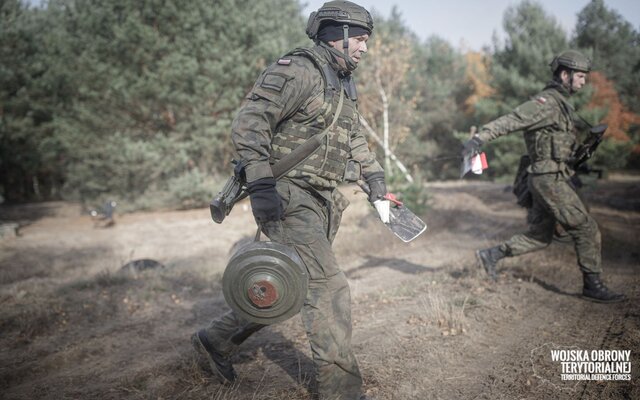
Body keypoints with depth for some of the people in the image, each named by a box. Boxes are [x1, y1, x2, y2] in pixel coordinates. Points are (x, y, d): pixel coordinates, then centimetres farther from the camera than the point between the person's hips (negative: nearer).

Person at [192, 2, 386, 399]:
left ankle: (217, 339, 31)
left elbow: (354, 135, 33)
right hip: (288, 199, -10)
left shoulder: (342, 86, 18)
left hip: (320, 203, 10)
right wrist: (261, 183, -27)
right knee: (329, 287, -12)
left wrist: (374, 174, 23)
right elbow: (249, 121, -19)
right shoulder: (298, 70, -12)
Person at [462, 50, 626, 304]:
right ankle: (593, 285, 7)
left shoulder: (559, 103, 18)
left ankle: (490, 255, 17)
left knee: (539, 237, 15)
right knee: (586, 230, -3)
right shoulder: (547, 102, -14)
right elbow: (511, 120, -25)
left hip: (549, 179, 10)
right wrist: (480, 137, -35)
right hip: (550, 179, -10)